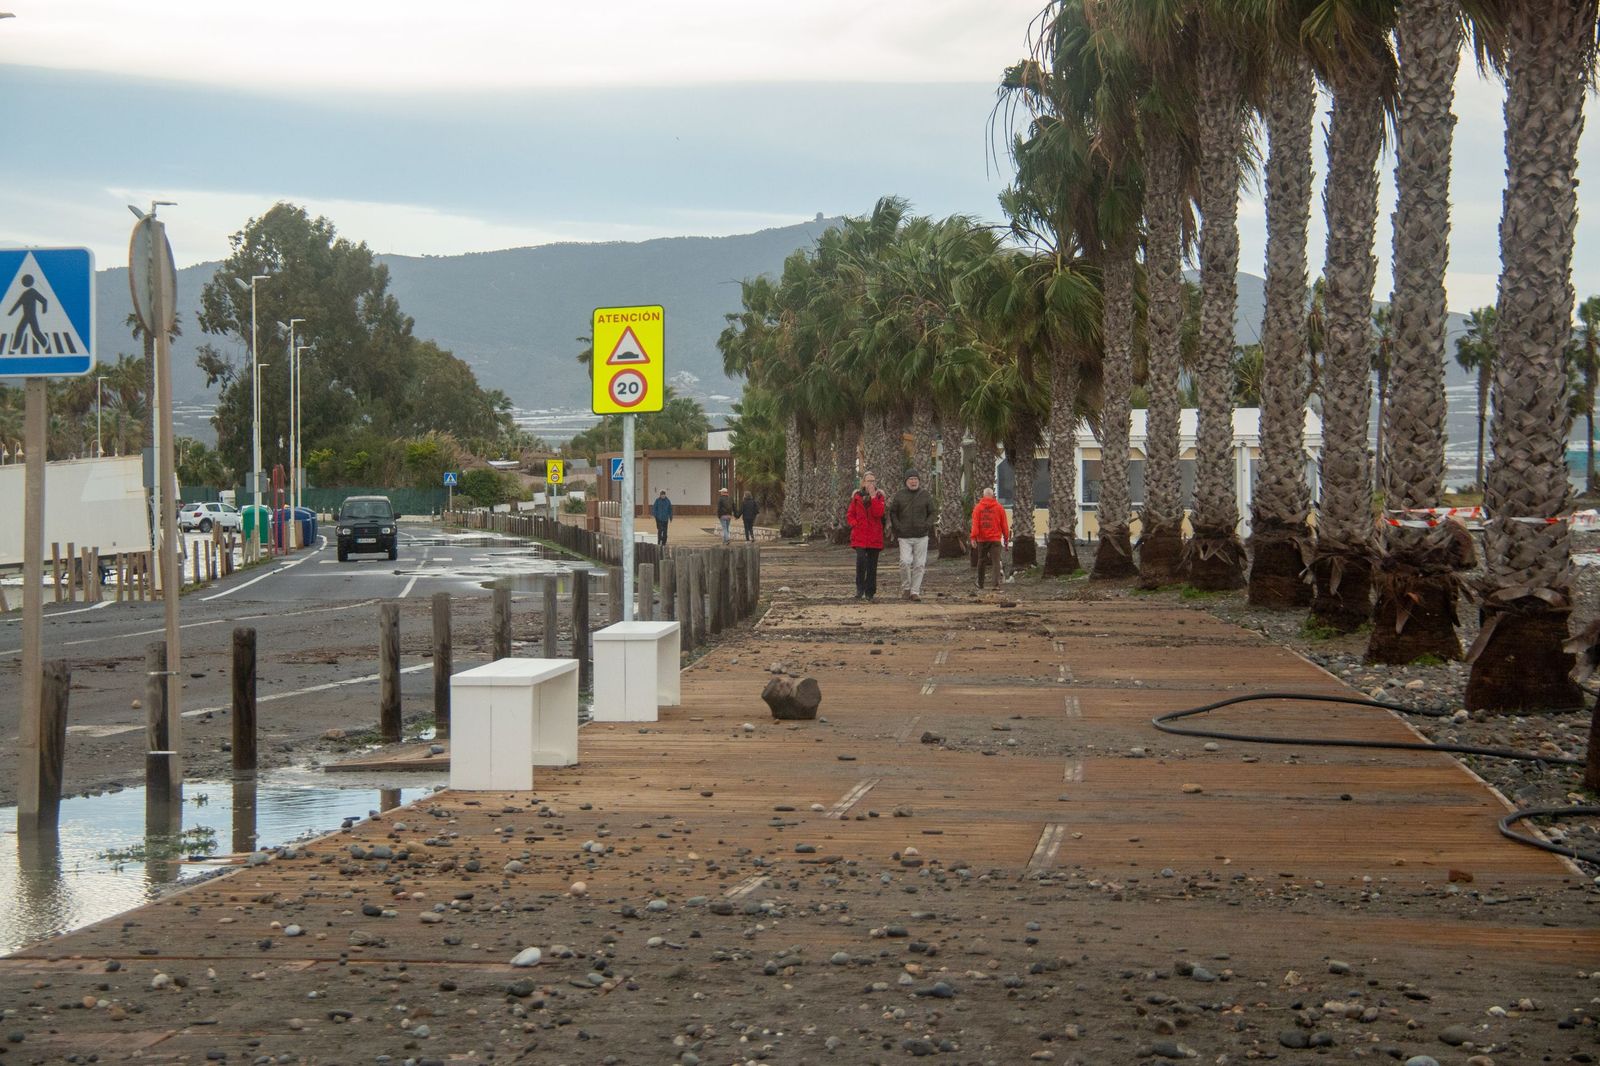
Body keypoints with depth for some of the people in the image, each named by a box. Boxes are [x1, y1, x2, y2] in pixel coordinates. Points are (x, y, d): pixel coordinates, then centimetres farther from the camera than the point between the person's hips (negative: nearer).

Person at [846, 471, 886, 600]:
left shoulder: (879, 496, 6)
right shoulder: (857, 496, 8)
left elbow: (879, 513, -12)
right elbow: (849, 515, 10)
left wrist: (873, 496, -15)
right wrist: (855, 524, -8)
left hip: (874, 536, 1)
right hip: (859, 535, -1)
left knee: (872, 565, 4)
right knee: (861, 559, -19)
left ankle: (870, 592, 13)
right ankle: (860, 588, -7)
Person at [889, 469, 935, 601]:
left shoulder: (926, 495, 5)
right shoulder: (899, 496, 4)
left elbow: (932, 513, 11)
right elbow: (893, 513, 10)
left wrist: (927, 525, -6)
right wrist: (897, 527, -3)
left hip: (921, 536, 1)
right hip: (905, 536, -1)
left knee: (919, 564, 1)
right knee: (905, 562, -14)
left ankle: (915, 591, 8)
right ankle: (905, 588, 5)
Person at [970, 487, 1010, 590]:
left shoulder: (978, 508, 0)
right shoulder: (999, 508, 2)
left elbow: (975, 524, -7)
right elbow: (1004, 524, 4)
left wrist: (973, 537, -11)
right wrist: (1006, 538, 12)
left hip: (982, 539, 1)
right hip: (995, 539, -1)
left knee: (982, 561, 13)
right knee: (996, 561, -5)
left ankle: (980, 583, 24)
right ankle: (996, 583, -19)